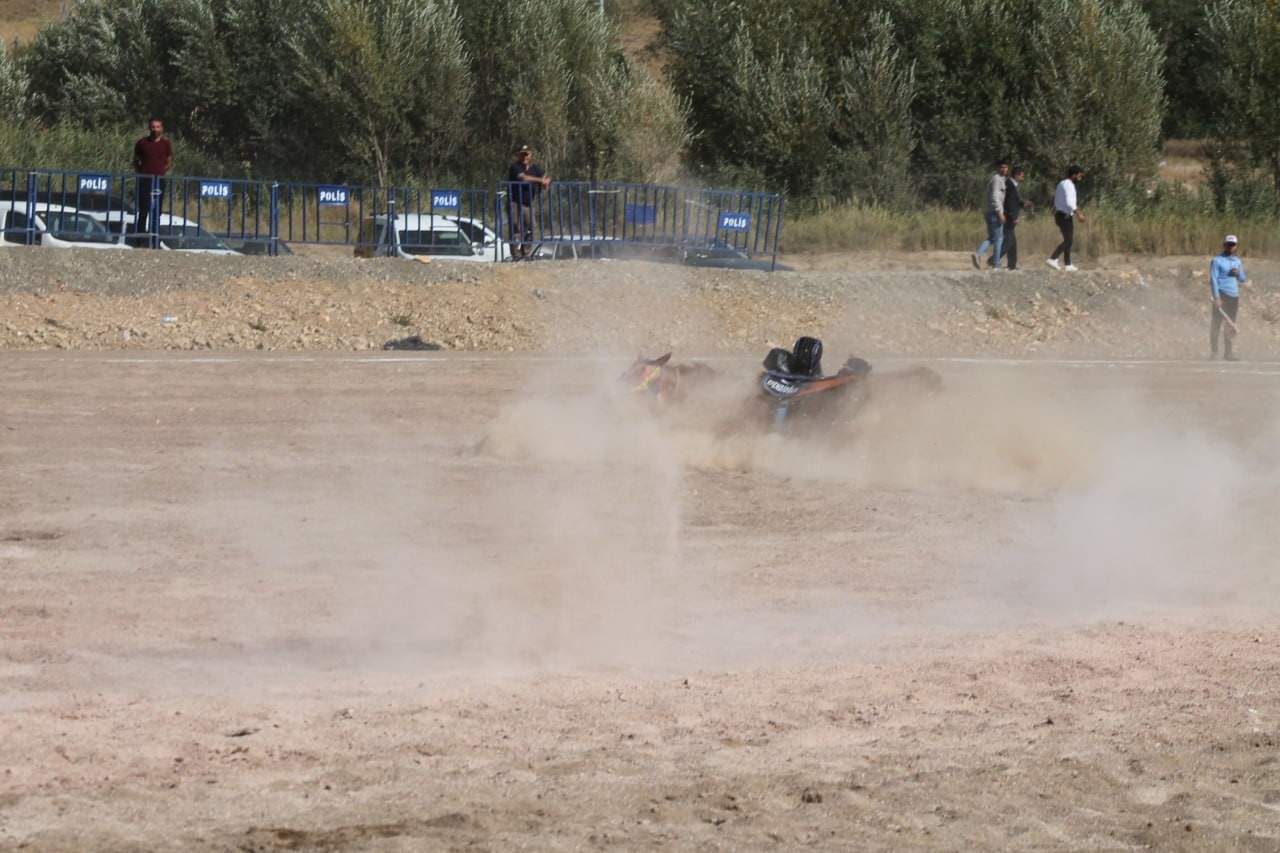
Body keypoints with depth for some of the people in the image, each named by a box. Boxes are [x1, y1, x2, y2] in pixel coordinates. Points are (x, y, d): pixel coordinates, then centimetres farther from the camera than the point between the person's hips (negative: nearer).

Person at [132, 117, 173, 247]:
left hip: (159, 180, 2)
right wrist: (139, 172, -2)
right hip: (144, 180, -2)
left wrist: (163, 171, -2)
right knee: (143, 210, -5)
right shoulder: (142, 143, 4)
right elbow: (136, 161, 12)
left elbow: (169, 162, 14)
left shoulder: (166, 144, 7)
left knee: (157, 211, 4)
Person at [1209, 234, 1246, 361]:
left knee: (1230, 326, 6)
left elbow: (1243, 279, 21)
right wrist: (1216, 297, -17)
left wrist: (1238, 273, -4)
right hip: (1221, 296, -6)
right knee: (1216, 323, -7)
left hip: (1234, 296, 6)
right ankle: (1213, 351, -3)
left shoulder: (1237, 261, 16)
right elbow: (1213, 279, -9)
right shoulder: (1217, 260, -3)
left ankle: (1227, 352, 10)